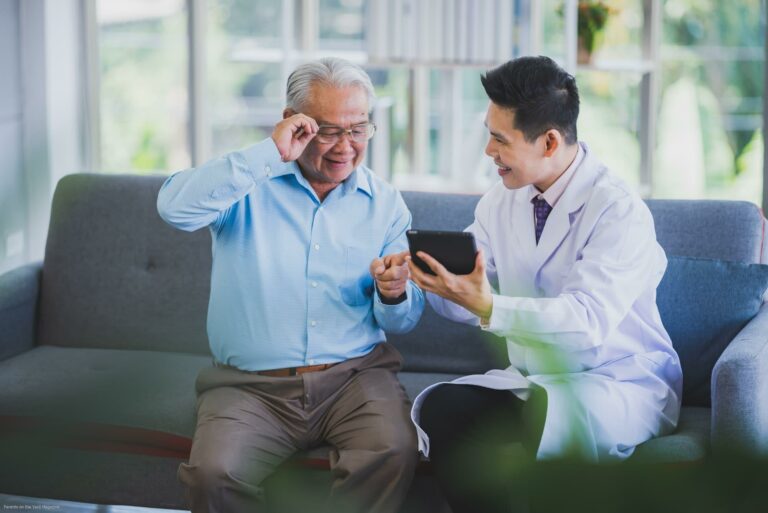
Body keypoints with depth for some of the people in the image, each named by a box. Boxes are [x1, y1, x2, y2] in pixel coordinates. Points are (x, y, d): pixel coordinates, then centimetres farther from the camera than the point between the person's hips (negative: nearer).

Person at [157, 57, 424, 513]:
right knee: (214, 473, -28)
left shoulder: (384, 202, 10)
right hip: (250, 385, -1)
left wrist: (394, 294, -14)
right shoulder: (250, 183, 2)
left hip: (354, 374, 2)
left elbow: (403, 321, 11)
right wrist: (271, 153, -19)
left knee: (394, 452, -29)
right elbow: (175, 207, -20)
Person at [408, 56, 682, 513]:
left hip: (620, 385, -6)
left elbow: (588, 322, -29)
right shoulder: (500, 201, 5)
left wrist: (490, 308, -38)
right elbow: (465, 306, 6)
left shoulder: (620, 211, -17)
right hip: (532, 381, 6)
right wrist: (437, 278, -16)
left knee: (557, 406, -38)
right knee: (439, 408, -22)